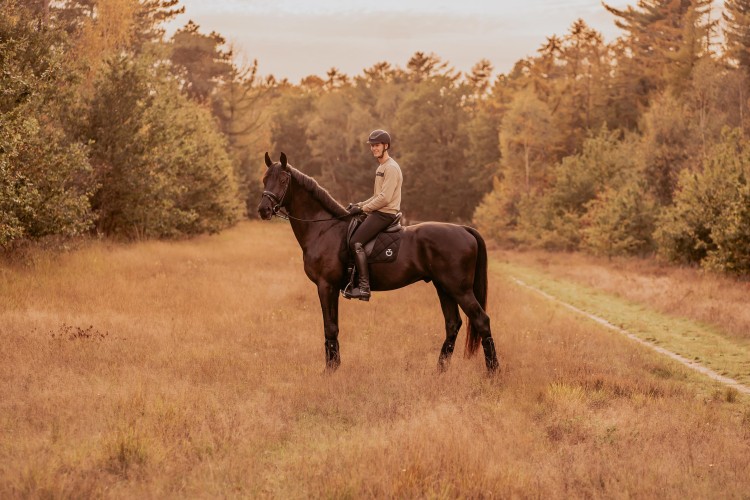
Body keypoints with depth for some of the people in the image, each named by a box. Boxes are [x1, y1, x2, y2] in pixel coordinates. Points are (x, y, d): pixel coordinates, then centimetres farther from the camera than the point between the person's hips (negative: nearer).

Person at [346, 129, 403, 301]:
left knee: (356, 242, -22)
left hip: (385, 214, -11)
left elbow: (385, 197, -20)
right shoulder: (381, 167, 20)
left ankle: (364, 287, -26)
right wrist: (358, 205, 13)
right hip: (378, 212, 11)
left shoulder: (391, 168, -13)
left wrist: (363, 208, -15)